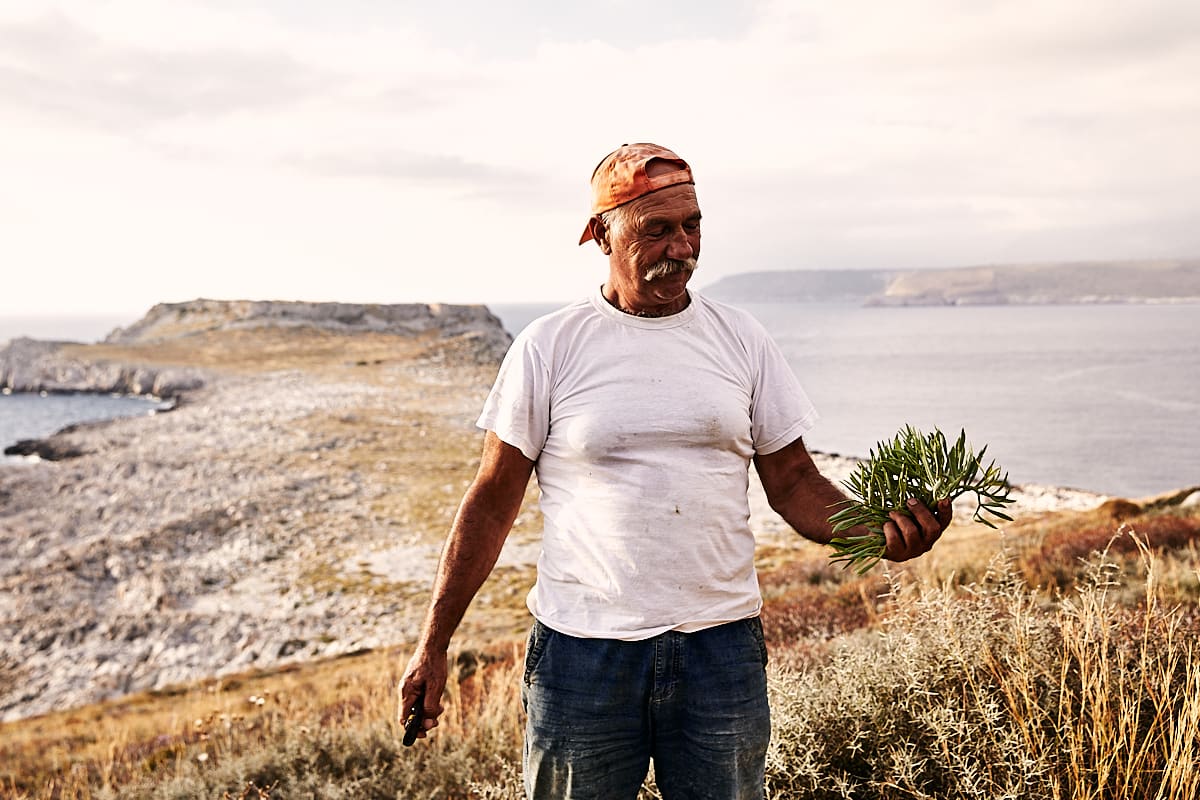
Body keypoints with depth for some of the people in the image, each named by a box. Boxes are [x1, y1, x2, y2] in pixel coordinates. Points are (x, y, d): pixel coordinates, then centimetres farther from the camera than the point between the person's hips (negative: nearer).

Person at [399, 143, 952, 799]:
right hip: (581, 649, -2)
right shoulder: (549, 347, -2)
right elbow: (491, 503, 1)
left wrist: (880, 532, -13)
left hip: (721, 646, 2)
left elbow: (793, 482, 7)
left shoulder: (741, 340, 5)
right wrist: (432, 645, 0)